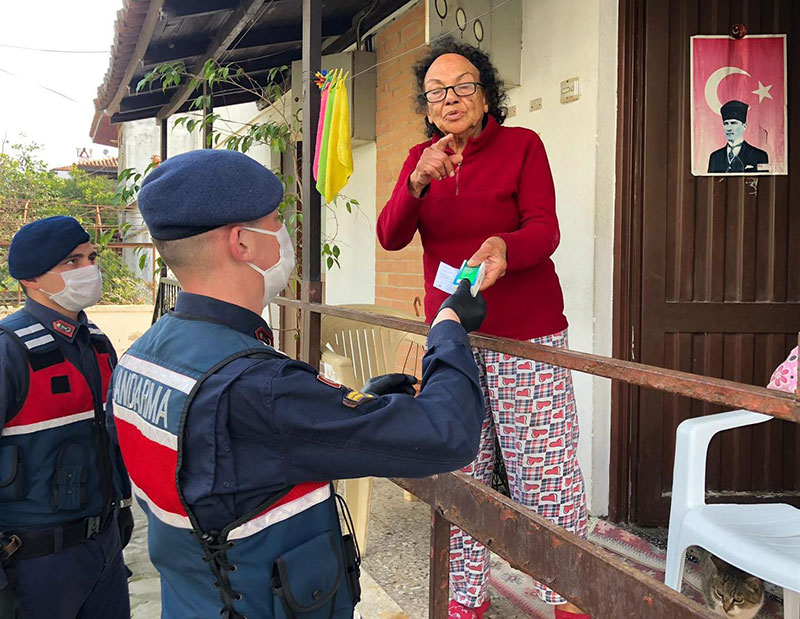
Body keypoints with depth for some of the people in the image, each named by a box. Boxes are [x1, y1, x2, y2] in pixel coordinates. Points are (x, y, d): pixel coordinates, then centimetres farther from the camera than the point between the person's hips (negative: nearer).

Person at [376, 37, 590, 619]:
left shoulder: (522, 145, 0)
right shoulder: (420, 159, 10)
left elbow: (544, 230, -11)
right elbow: (390, 236, -2)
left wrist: (503, 249, -33)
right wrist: (418, 182, -21)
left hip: (525, 336, -3)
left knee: (544, 472, -4)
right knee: (458, 472, 7)